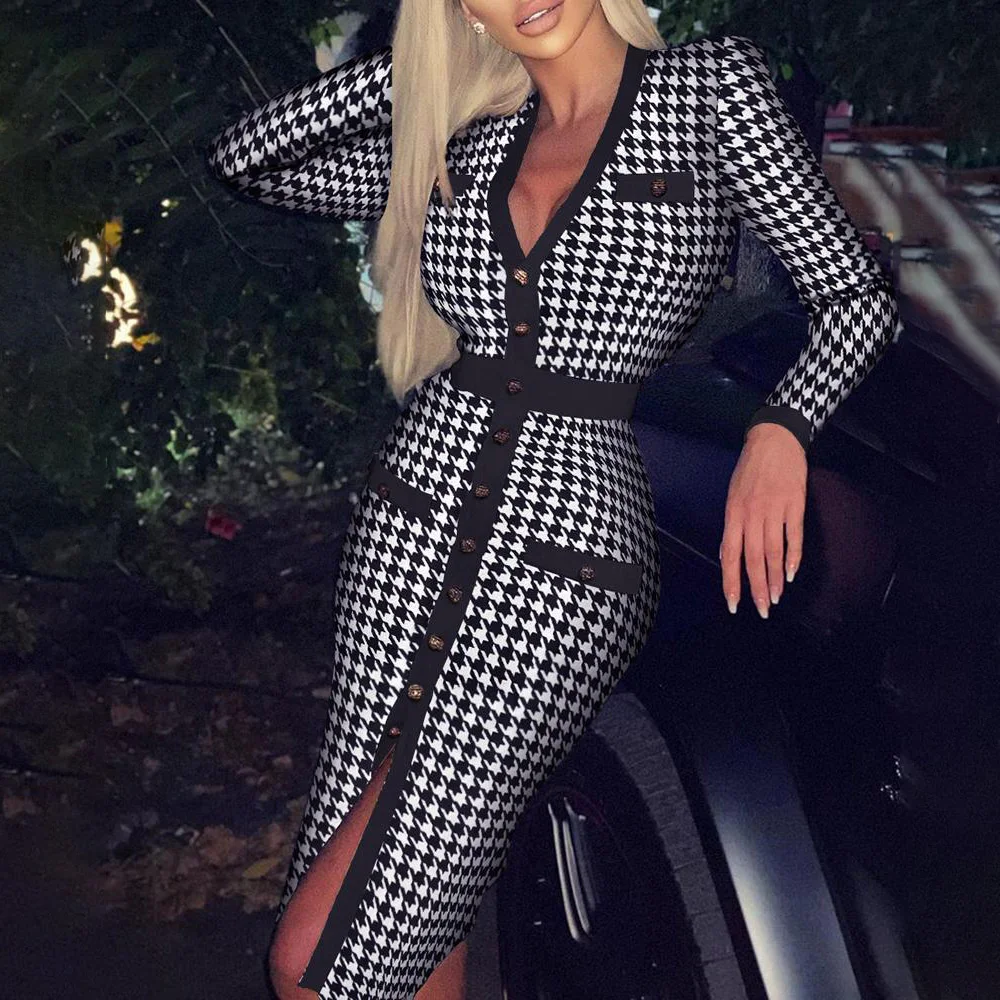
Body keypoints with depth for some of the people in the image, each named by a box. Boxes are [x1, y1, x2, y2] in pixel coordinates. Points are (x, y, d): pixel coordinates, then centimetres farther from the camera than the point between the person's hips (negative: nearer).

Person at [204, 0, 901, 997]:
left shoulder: (708, 85, 2)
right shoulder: (469, 144, 13)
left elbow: (858, 293, 1)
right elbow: (241, 160, 15)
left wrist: (778, 430, -17)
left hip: (569, 550, -5)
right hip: (411, 523, 5)